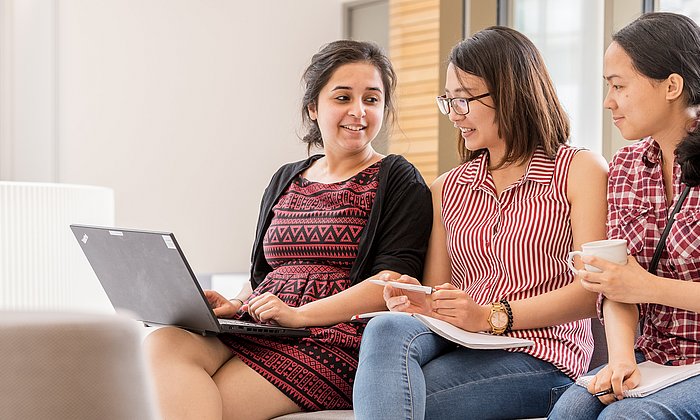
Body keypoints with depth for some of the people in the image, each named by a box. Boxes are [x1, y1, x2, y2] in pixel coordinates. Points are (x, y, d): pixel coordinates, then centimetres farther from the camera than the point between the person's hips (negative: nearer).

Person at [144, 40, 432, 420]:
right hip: (256, 331, 6)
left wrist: (300, 314, -18)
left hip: (332, 339, -6)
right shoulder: (286, 180, 23)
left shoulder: (397, 181, 5)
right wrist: (235, 305, 2)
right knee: (162, 343, -26)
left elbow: (394, 281, -8)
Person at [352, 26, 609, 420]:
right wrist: (420, 302, -8)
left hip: (538, 358, -4)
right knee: (386, 329, -33)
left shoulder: (581, 170, 5)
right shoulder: (447, 189, 21)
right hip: (457, 344, 5)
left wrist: (491, 317, -16)